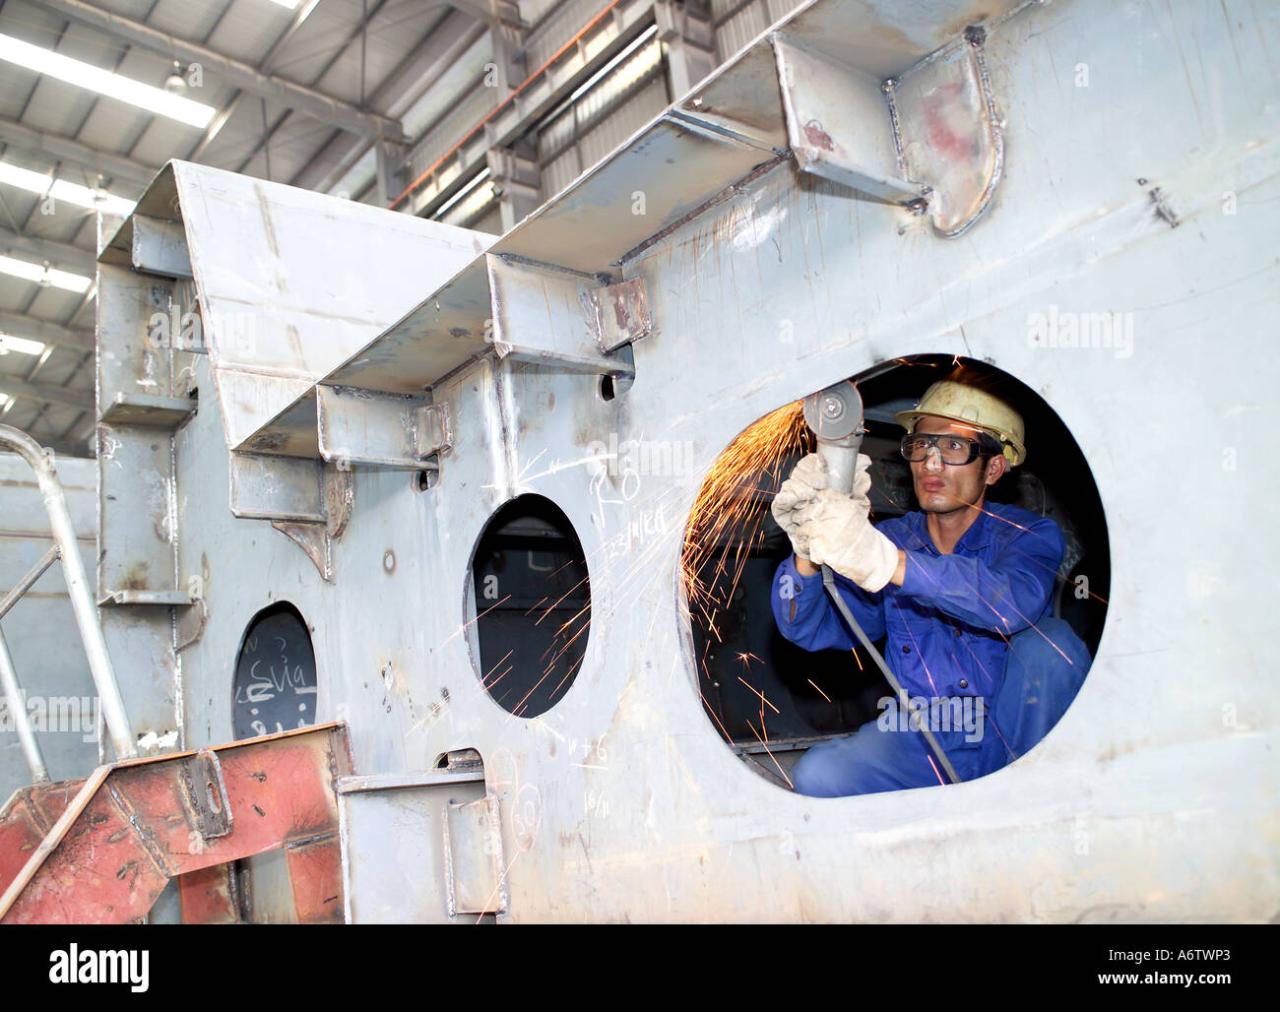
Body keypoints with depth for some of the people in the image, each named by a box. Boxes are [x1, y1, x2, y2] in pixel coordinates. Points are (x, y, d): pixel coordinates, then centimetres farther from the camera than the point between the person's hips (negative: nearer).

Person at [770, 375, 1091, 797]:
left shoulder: (1029, 535, -7)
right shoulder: (891, 538, 0)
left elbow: (1014, 601, -33)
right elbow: (810, 629, -12)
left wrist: (885, 562, -48)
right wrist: (807, 551, -35)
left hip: (1018, 740, -1)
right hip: (918, 744, 2)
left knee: (1050, 640, -27)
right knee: (816, 775, -24)